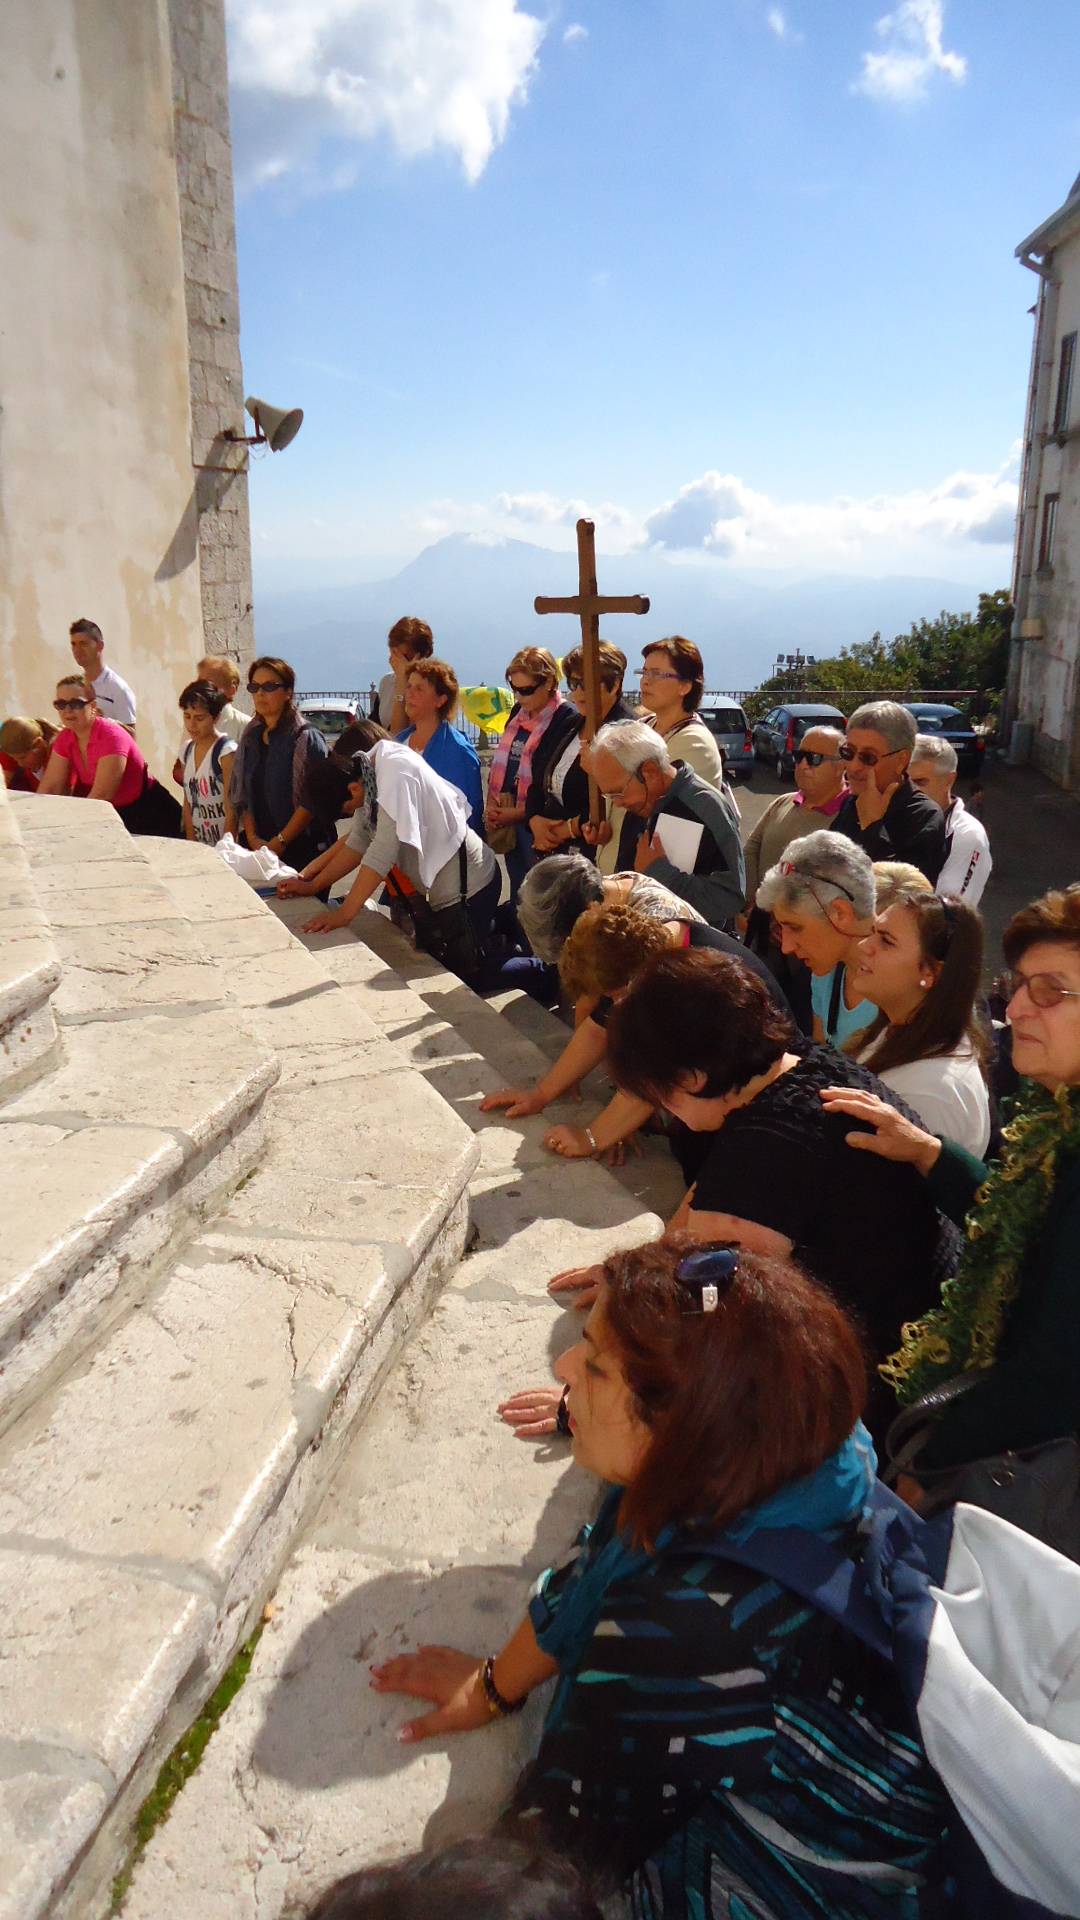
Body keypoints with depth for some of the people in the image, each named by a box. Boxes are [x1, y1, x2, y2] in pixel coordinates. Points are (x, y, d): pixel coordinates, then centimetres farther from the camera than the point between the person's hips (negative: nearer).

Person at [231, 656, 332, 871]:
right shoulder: (250, 737, 13)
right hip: (261, 849, 5)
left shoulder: (306, 738, -7)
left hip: (303, 848, -5)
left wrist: (280, 841, -15)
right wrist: (253, 837, -2)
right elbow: (242, 796, 11)